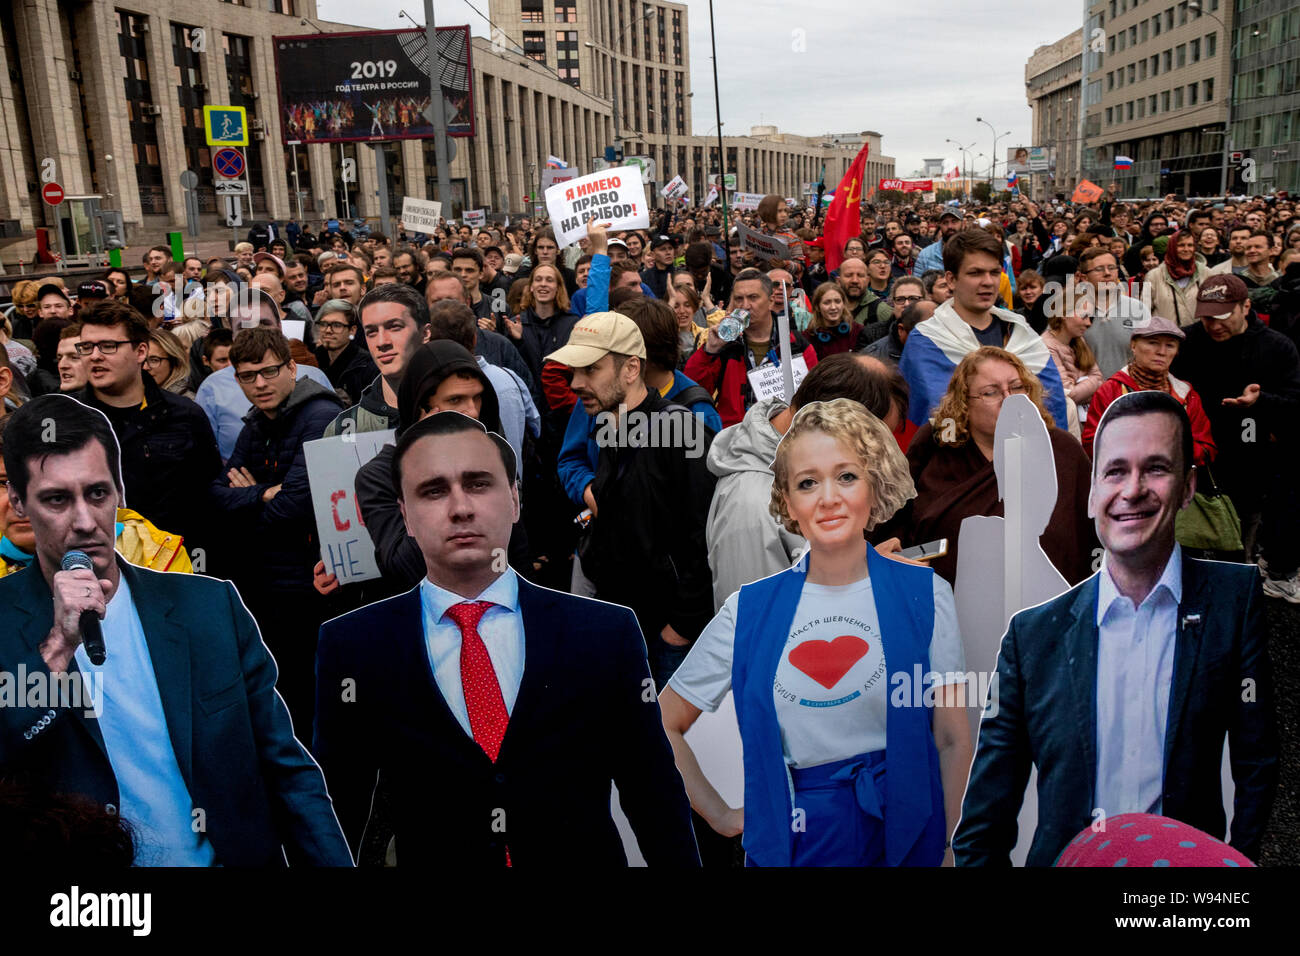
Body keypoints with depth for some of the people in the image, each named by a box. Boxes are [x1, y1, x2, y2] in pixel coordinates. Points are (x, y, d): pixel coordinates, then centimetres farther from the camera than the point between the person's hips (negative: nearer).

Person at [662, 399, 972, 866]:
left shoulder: (924, 594, -4)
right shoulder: (749, 609, -4)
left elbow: (953, 740, -2)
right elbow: (662, 725, 3)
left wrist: (950, 851, -8)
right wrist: (722, 817, 1)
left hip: (906, 832, 0)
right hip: (791, 842, 0)